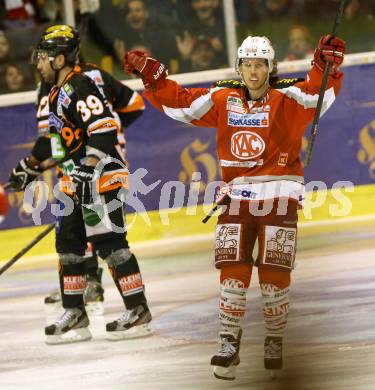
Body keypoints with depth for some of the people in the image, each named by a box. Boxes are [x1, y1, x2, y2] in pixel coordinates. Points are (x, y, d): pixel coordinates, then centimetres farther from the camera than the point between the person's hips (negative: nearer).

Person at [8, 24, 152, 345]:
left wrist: (89, 169, -29)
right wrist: (30, 167, 32)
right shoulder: (57, 94, 18)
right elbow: (56, 138, 29)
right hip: (78, 180, 11)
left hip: (101, 174, -11)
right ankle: (75, 316, 16)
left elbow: (104, 128, -25)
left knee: (109, 243, -10)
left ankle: (138, 312, -6)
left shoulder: (81, 87, -15)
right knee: (69, 243, 11)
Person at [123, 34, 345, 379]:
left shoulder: (287, 98, -3)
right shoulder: (223, 99, 7)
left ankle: (275, 341, 18)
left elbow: (317, 93, -19)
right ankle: (229, 344, 3)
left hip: (278, 198, -2)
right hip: (237, 198, 3)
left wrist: (326, 67, -38)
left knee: (275, 275, 0)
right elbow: (181, 104, 10)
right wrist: (154, 79, 0)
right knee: (233, 272, -3)